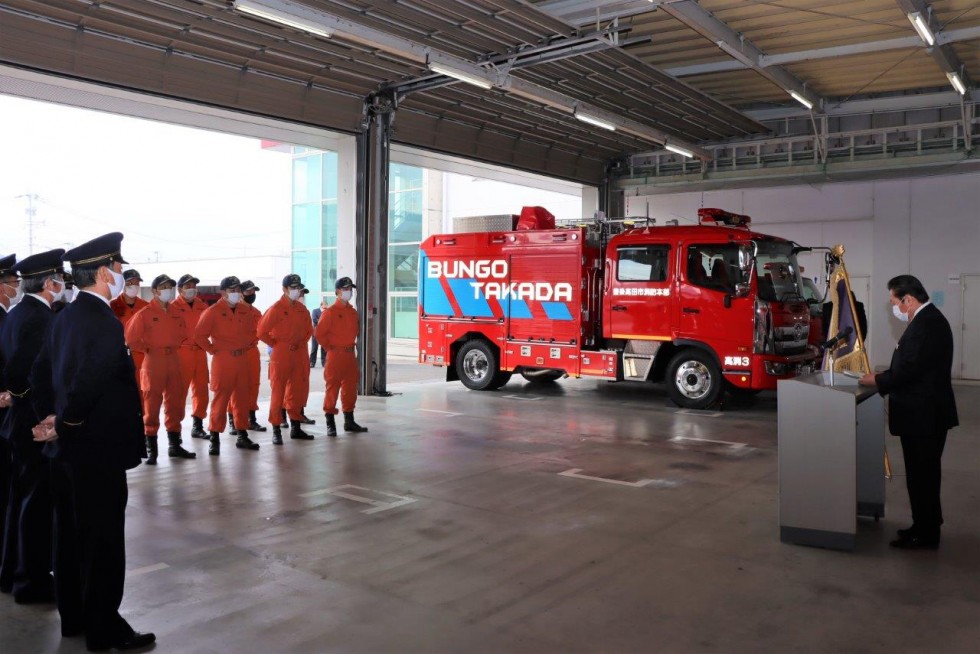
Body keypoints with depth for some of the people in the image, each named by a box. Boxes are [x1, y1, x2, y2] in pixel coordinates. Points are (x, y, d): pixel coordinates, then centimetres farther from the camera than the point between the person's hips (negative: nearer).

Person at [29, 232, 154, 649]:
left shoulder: (65, 317, 9)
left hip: (68, 447, 9)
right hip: (98, 448, -9)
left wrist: (52, 419, 9)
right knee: (103, 540, 2)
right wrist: (64, 425, -13)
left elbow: (40, 374, 12)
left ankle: (73, 618, 30)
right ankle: (104, 629, 13)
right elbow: (87, 385, -28)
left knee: (71, 534, 17)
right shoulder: (105, 323, -20)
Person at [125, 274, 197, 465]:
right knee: (152, 405, -1)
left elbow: (183, 335, 23)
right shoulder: (144, 314, -6)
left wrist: (174, 347, 10)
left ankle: (174, 445, 19)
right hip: (153, 363, -5)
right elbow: (131, 339, -6)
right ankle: (151, 449, 6)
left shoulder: (176, 313, 10)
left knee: (175, 403, 9)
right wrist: (148, 350, -3)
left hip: (174, 362, 5)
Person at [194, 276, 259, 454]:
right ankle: (214, 439, 4)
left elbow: (252, 333, 22)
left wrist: (247, 347, 9)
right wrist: (213, 350, -7)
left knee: (242, 398, 10)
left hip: (242, 361, 5)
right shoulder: (213, 311, -5)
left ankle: (242, 436, 19)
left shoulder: (244, 311, 11)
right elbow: (199, 335, -8)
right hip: (223, 361, -5)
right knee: (220, 398, -3)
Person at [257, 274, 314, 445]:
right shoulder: (276, 309, -9)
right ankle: (276, 430, 4)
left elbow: (309, 329, 22)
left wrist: (301, 342, 10)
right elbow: (262, 332, -11)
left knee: (298, 391, 11)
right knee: (278, 392, -1)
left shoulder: (302, 309, 9)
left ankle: (296, 428, 23)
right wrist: (276, 344, -6)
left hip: (300, 355, 6)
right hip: (281, 356, -6)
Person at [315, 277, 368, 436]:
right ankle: (330, 424, 3)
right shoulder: (330, 311, -9)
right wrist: (329, 347, -8)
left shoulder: (353, 312, 11)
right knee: (333, 388, -3)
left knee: (350, 388, 11)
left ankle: (349, 421, 22)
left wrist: (352, 344, 13)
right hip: (335, 356, -7)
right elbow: (319, 332, -13)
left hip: (350, 355, 7)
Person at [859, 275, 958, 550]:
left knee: (921, 475, 0)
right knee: (925, 473, 18)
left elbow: (910, 369, -26)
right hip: (928, 412, 10)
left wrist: (877, 380, -12)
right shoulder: (929, 319, 12)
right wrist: (885, 376, 7)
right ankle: (926, 527, 30)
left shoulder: (925, 324, -21)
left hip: (923, 415, -10)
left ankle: (925, 535, 10)